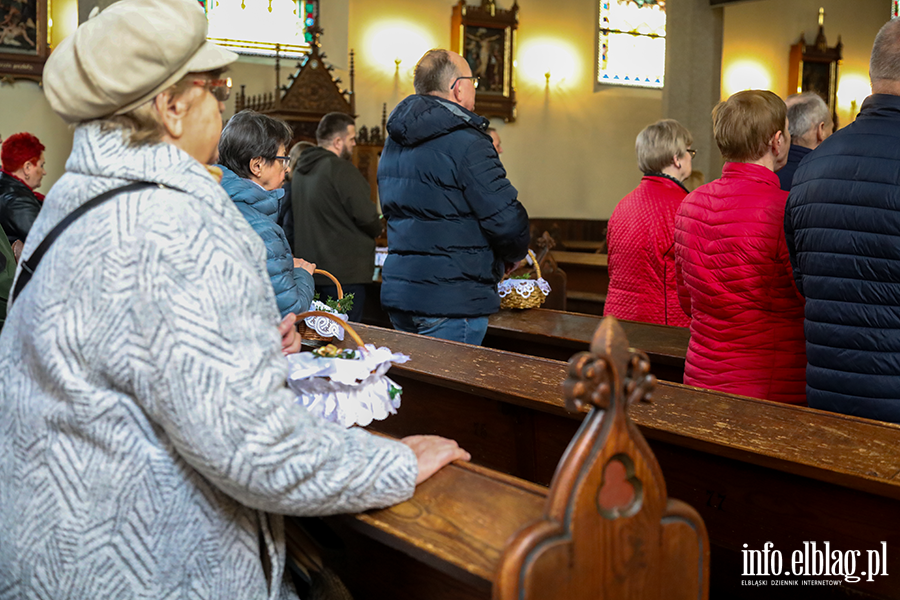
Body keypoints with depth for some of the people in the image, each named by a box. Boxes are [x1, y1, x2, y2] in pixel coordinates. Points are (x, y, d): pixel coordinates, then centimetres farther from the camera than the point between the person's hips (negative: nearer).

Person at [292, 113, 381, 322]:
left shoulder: (300, 171, 13)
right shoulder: (341, 169, -15)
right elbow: (367, 216, -19)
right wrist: (378, 229, 5)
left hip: (309, 270, 9)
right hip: (344, 272, -9)